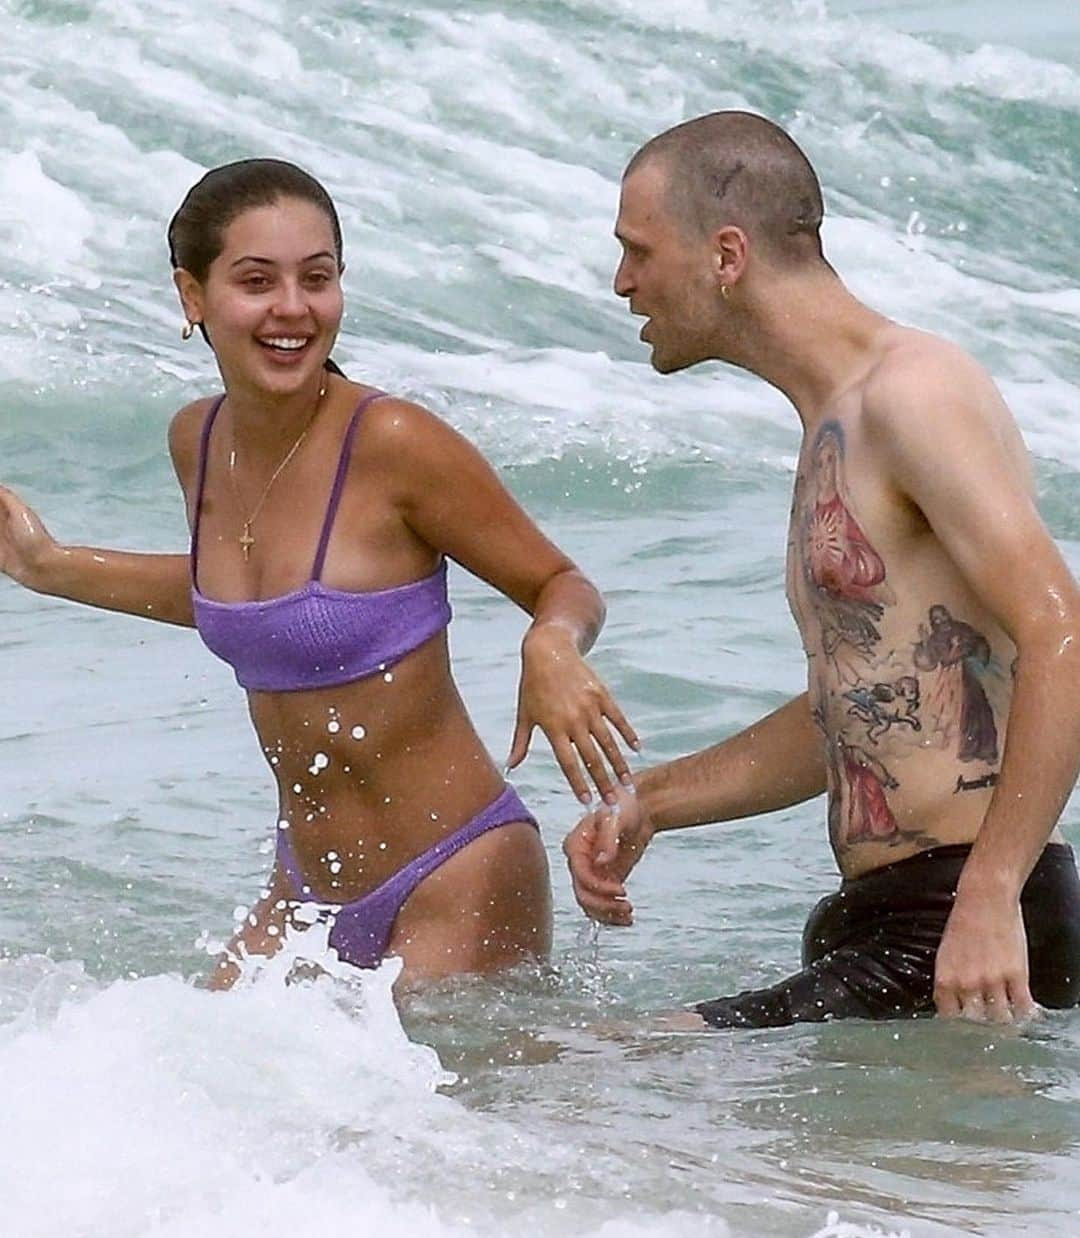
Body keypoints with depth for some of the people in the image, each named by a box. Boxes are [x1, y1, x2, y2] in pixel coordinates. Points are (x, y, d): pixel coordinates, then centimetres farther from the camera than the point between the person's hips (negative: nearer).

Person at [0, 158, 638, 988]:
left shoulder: (395, 444, -17)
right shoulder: (198, 442, 3)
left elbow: (565, 587, -8)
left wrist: (551, 649, -30)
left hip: (456, 887, -7)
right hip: (308, 889, 7)